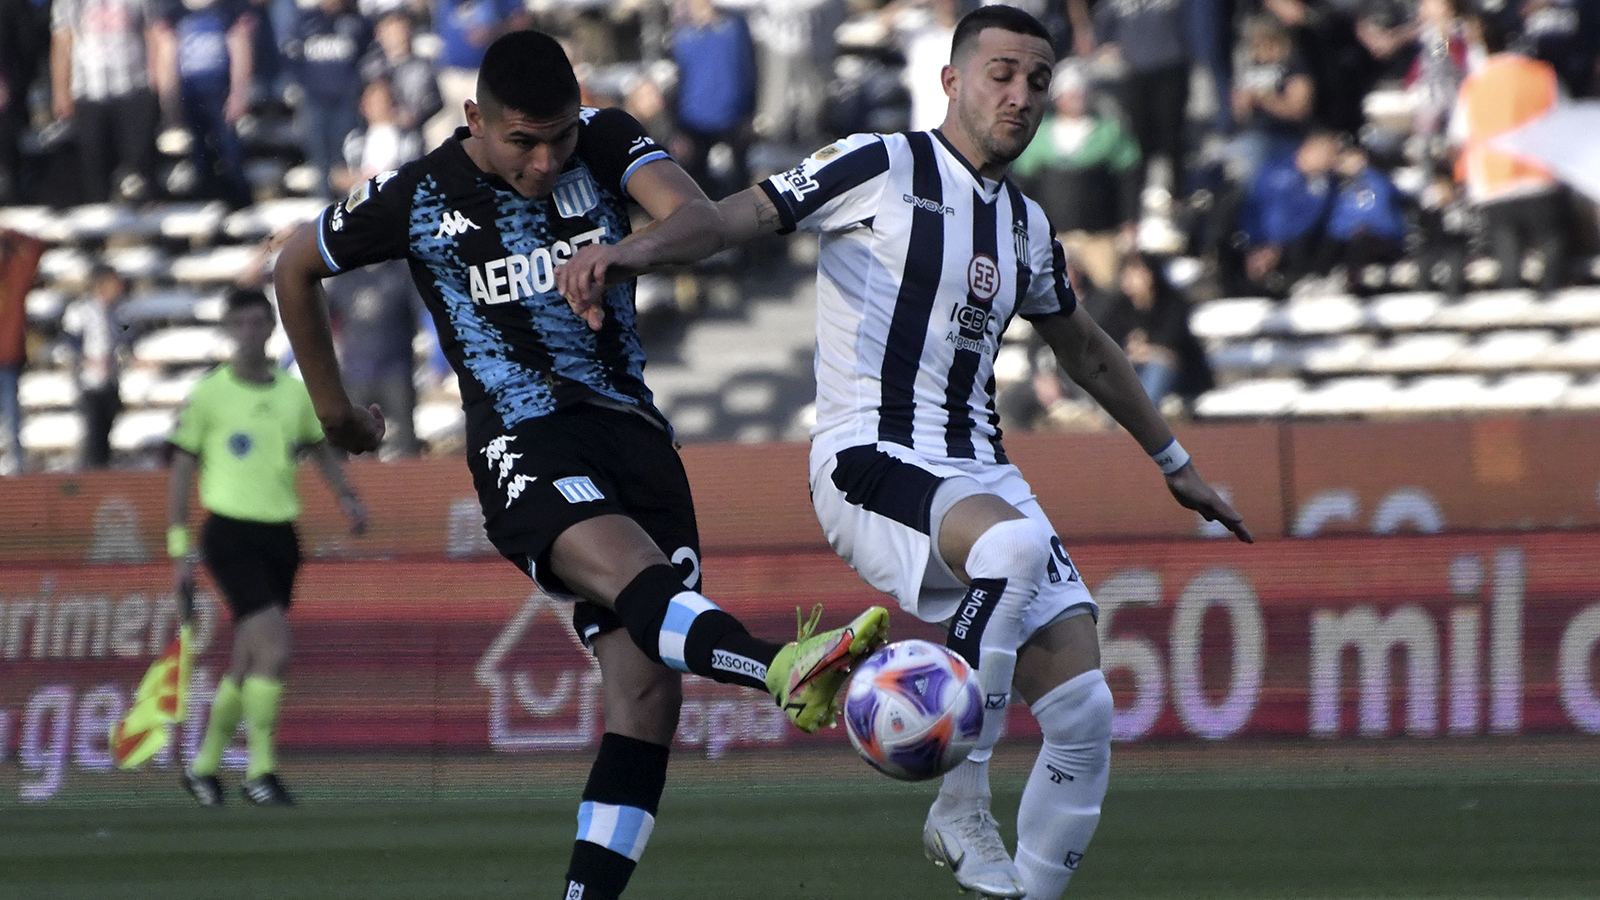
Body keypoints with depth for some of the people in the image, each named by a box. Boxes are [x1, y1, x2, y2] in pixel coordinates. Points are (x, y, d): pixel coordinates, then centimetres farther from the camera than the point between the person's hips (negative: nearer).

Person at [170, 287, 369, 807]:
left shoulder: (295, 394, 9)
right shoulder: (208, 395, -3)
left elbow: (320, 449, 23)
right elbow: (181, 471, 0)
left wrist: (346, 496, 4)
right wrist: (179, 550, -4)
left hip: (280, 536, 5)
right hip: (231, 535, -5)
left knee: (248, 665, 10)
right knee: (275, 651, -19)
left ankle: (204, 765, 26)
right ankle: (260, 770, -10)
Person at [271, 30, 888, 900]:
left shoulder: (606, 142, 3)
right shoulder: (415, 199, -1)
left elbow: (700, 219, -16)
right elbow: (295, 268, 15)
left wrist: (629, 251, -38)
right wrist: (333, 409, 22)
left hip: (630, 430, 5)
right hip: (525, 447, -5)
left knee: (649, 690, -7)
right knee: (638, 577, -35)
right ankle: (787, 670, -65)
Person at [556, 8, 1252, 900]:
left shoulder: (1027, 224, 18)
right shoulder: (882, 167, -1)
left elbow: (1085, 347, 34)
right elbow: (745, 214, -9)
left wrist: (1176, 463, 41)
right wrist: (631, 250, -28)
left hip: (978, 477, 7)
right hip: (873, 463, -7)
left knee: (1084, 709, -8)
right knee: (1014, 546, -38)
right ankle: (960, 811, -25)